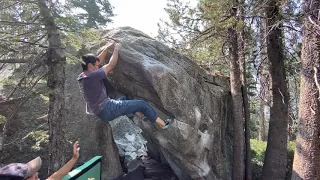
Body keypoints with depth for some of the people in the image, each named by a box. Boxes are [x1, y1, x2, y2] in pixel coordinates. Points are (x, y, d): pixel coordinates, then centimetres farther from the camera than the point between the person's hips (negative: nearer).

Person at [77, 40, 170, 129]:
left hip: (100, 112, 10)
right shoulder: (92, 76, -22)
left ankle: (140, 115, 30)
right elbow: (111, 65, -12)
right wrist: (116, 49, 1)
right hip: (108, 110, -10)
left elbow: (99, 60, 15)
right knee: (143, 104, 0)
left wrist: (107, 47, 15)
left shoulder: (82, 76, 6)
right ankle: (162, 124, 14)